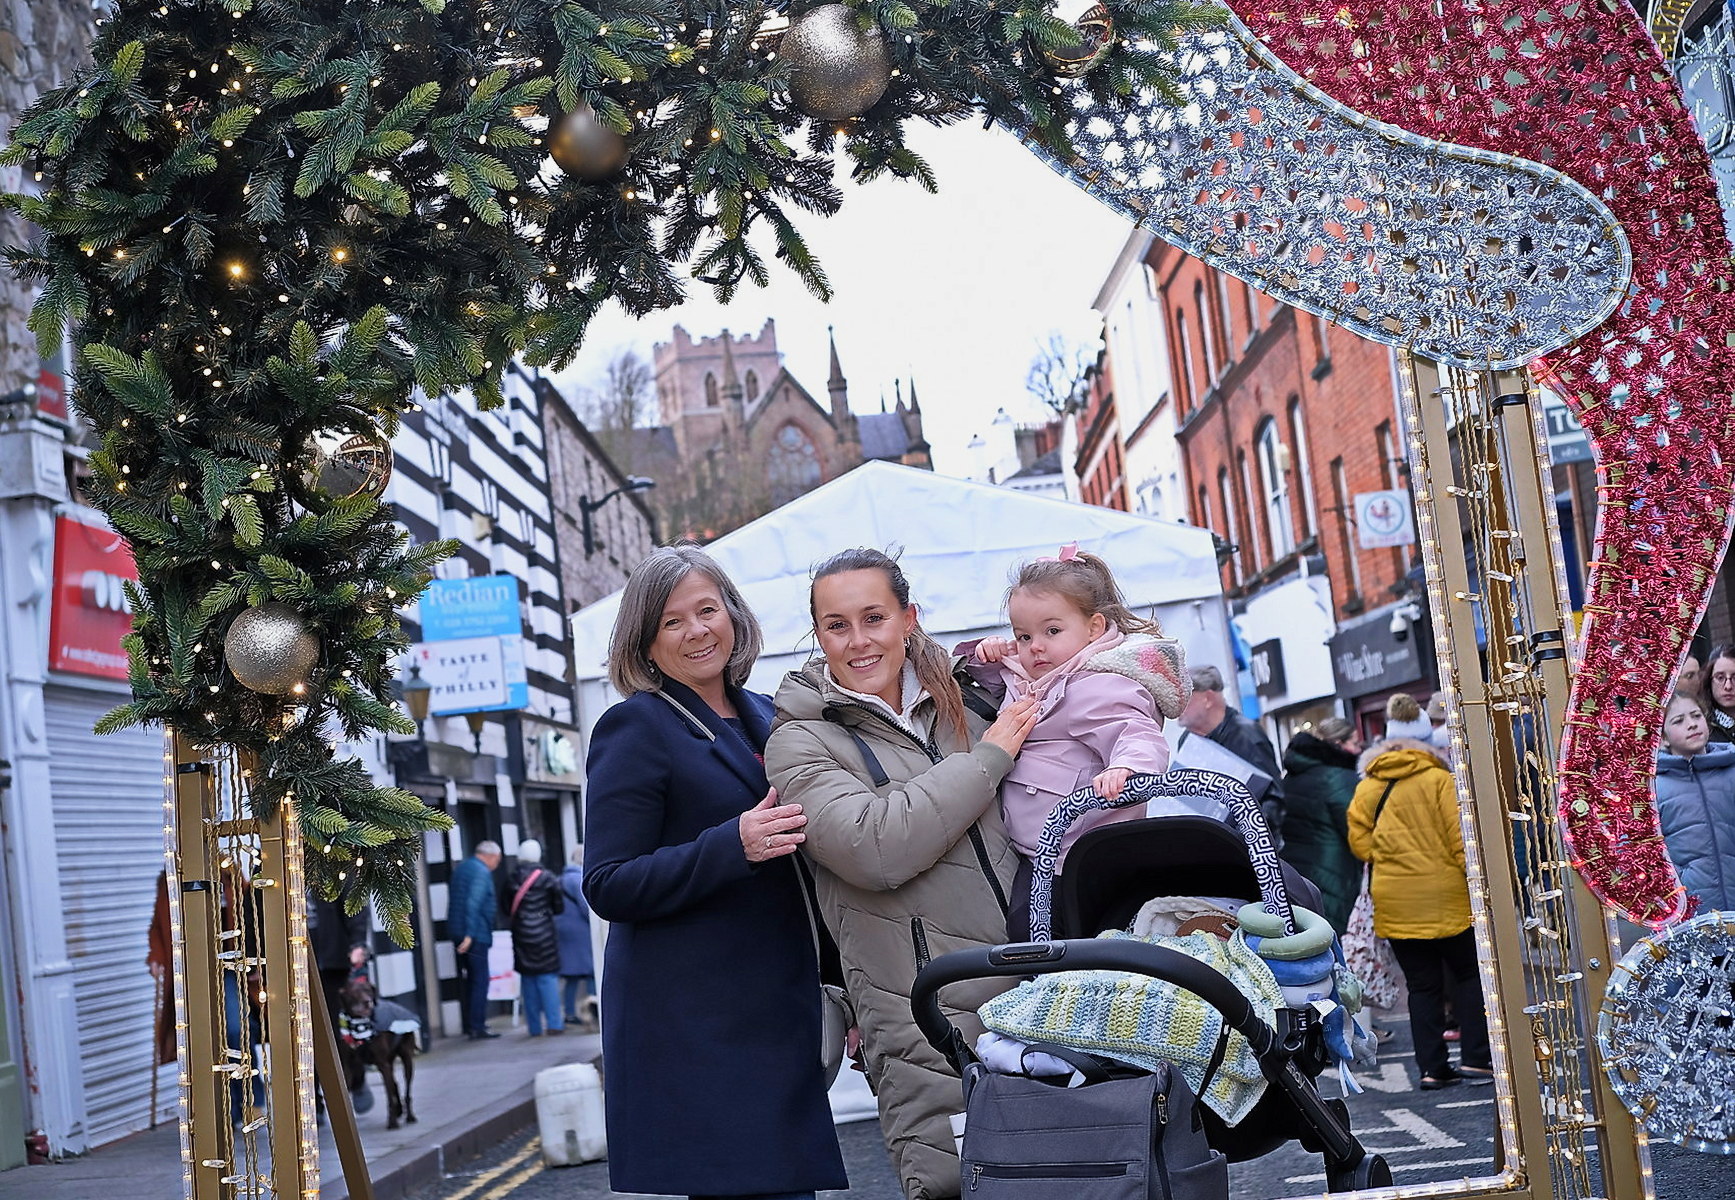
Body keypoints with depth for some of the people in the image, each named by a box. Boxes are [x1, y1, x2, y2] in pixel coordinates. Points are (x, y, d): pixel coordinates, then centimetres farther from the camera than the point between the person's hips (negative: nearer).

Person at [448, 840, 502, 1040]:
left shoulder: (460, 868, 17)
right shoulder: (482, 872, -12)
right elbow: (473, 903, -22)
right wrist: (469, 934, -24)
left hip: (457, 932, 9)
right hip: (475, 934, -9)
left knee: (466, 980, 13)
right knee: (480, 980, -4)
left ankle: (469, 1026, 17)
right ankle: (477, 1027, -6)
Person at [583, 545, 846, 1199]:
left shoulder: (764, 716, 14)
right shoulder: (635, 727, -6)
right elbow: (608, 887, -12)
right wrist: (733, 847, -22)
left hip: (778, 1011, 7)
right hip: (692, 1027, -7)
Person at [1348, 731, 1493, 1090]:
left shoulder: (1365, 789, 8)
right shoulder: (1439, 780, 0)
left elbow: (1360, 843, 3)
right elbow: (1461, 837, -7)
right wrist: (1473, 877, -6)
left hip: (1395, 904, 2)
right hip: (1446, 897, -2)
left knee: (1422, 985, 9)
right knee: (1469, 976, 10)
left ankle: (1432, 1067, 6)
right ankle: (1474, 1058, 3)